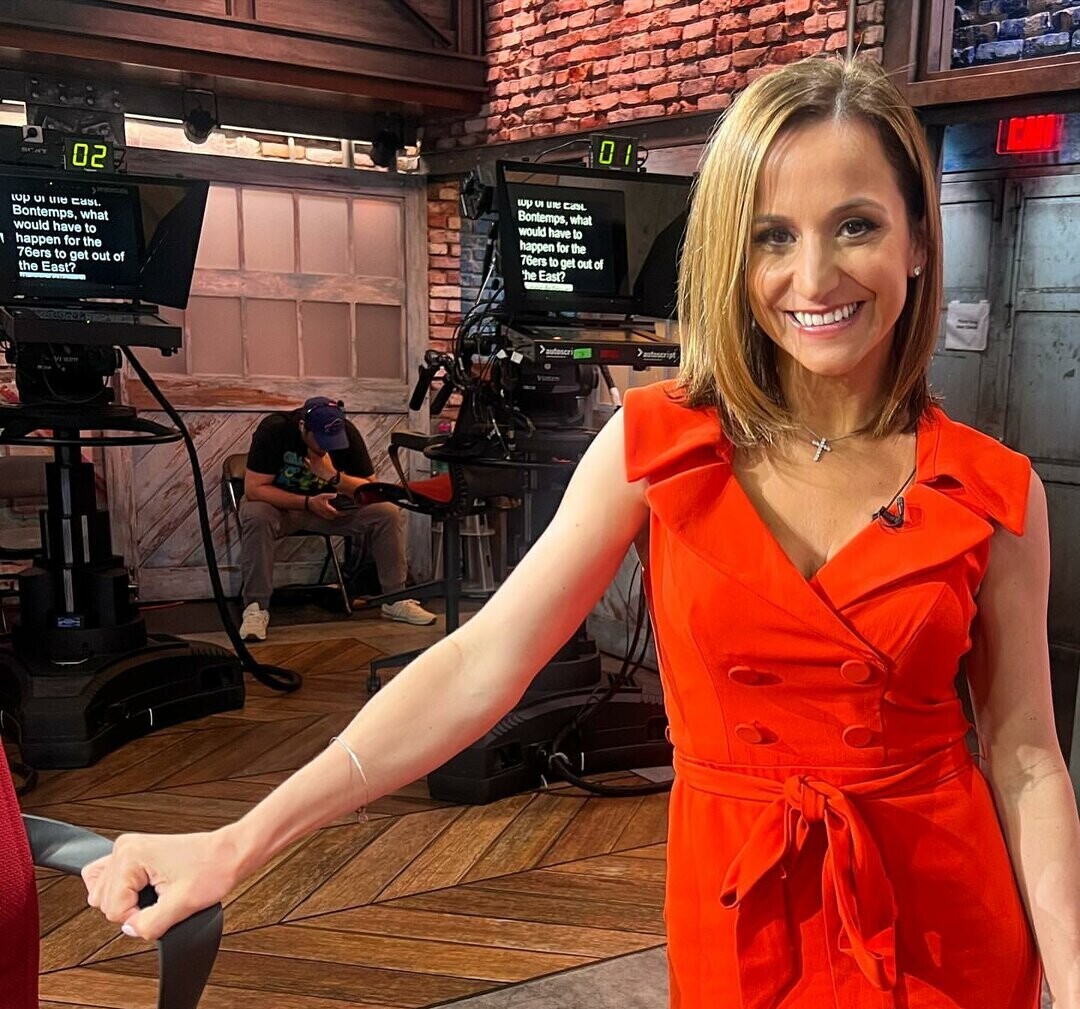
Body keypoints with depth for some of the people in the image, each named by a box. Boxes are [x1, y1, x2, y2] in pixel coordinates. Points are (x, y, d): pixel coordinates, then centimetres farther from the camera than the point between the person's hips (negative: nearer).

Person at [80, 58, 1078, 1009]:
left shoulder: (997, 493, -8)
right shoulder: (655, 444, -11)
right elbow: (480, 663, -15)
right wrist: (238, 843, -20)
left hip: (944, 915, 1)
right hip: (738, 907, 0)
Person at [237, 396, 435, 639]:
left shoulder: (347, 432, -14)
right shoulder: (274, 429, -23)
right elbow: (254, 488, -25)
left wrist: (335, 477, -30)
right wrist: (308, 502, -31)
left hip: (329, 504, 3)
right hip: (279, 503, -3)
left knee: (389, 514, -17)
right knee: (256, 517, -39)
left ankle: (395, 600, -7)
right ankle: (256, 608, -30)